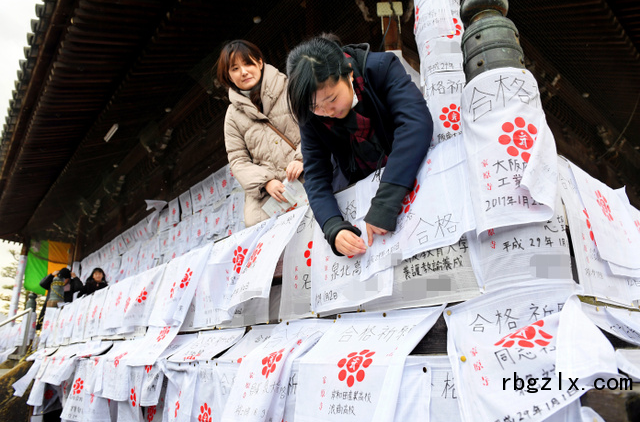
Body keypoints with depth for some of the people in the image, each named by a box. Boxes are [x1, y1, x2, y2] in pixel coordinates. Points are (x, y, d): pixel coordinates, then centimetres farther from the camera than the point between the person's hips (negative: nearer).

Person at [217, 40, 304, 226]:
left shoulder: (289, 88, 8)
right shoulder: (233, 114, 15)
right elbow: (238, 160, 10)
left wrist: (302, 159, -14)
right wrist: (266, 181, -8)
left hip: (307, 174, -1)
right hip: (268, 189, 2)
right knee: (255, 222, -26)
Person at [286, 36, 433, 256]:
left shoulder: (382, 67, -26)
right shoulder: (310, 113, -17)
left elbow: (417, 123, -39)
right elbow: (316, 176, -18)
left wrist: (384, 203, -47)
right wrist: (334, 229, -38)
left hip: (411, 167, -1)